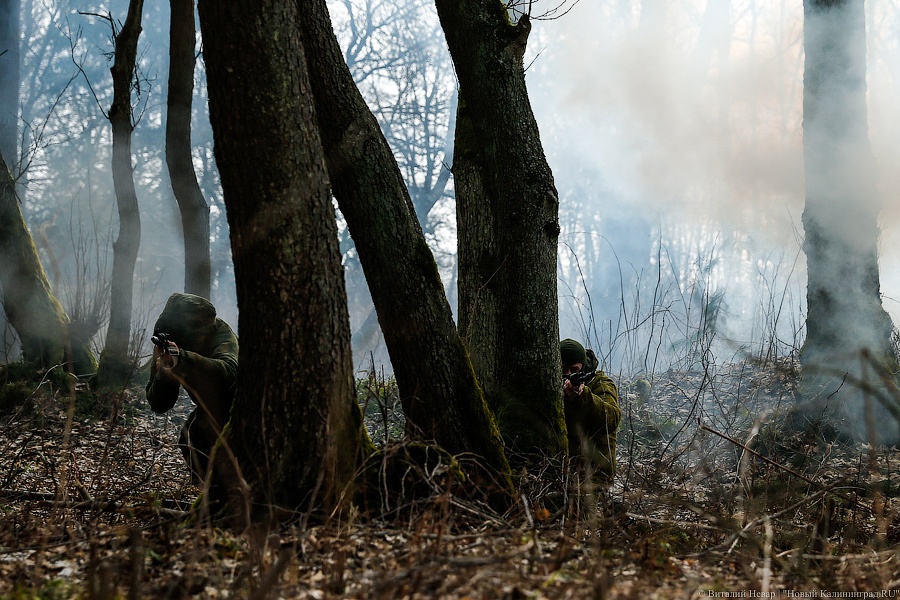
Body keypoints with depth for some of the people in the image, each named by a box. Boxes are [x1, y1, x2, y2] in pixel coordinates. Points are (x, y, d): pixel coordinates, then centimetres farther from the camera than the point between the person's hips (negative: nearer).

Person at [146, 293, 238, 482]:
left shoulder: (221, 332, -31)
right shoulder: (164, 343, -16)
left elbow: (228, 372, -54)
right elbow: (158, 405, -18)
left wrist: (181, 358, -63)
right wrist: (165, 374, -38)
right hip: (212, 407, 6)